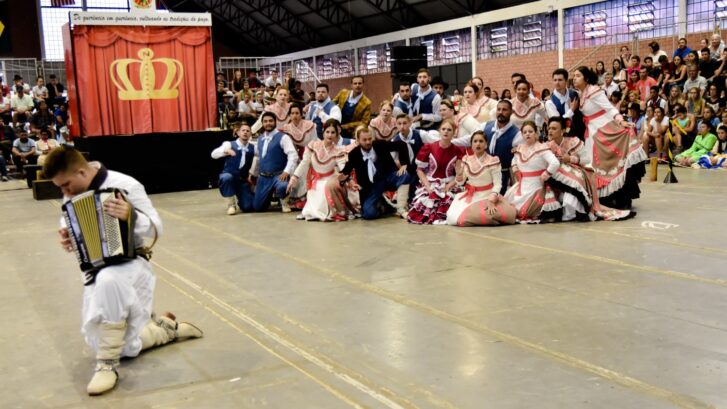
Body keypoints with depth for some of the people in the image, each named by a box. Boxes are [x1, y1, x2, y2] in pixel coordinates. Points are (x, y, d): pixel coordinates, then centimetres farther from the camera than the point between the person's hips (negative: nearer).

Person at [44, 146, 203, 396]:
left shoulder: (124, 186, -16)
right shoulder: (73, 194, 1)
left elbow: (156, 229, -15)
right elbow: (70, 224, 17)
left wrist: (131, 216, -36)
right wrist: (67, 238, -7)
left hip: (129, 262, -7)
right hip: (95, 270, 7)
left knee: (108, 280, -43)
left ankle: (108, 364, -29)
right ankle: (166, 327, 28)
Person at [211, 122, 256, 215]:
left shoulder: (253, 148, 1)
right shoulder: (229, 144, -5)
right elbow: (214, 154, -19)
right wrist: (226, 151, -35)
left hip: (243, 180, 2)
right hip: (229, 175, -2)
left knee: (248, 207, -14)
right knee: (226, 178, -39)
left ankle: (239, 201, 25)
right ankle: (231, 204, -15)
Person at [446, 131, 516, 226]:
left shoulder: (493, 161, -10)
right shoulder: (466, 160, 4)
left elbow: (497, 184, -13)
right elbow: (460, 182, 7)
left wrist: (491, 201, -27)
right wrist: (459, 173, -15)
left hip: (487, 196, -3)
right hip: (470, 197, 3)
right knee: (454, 218, -18)